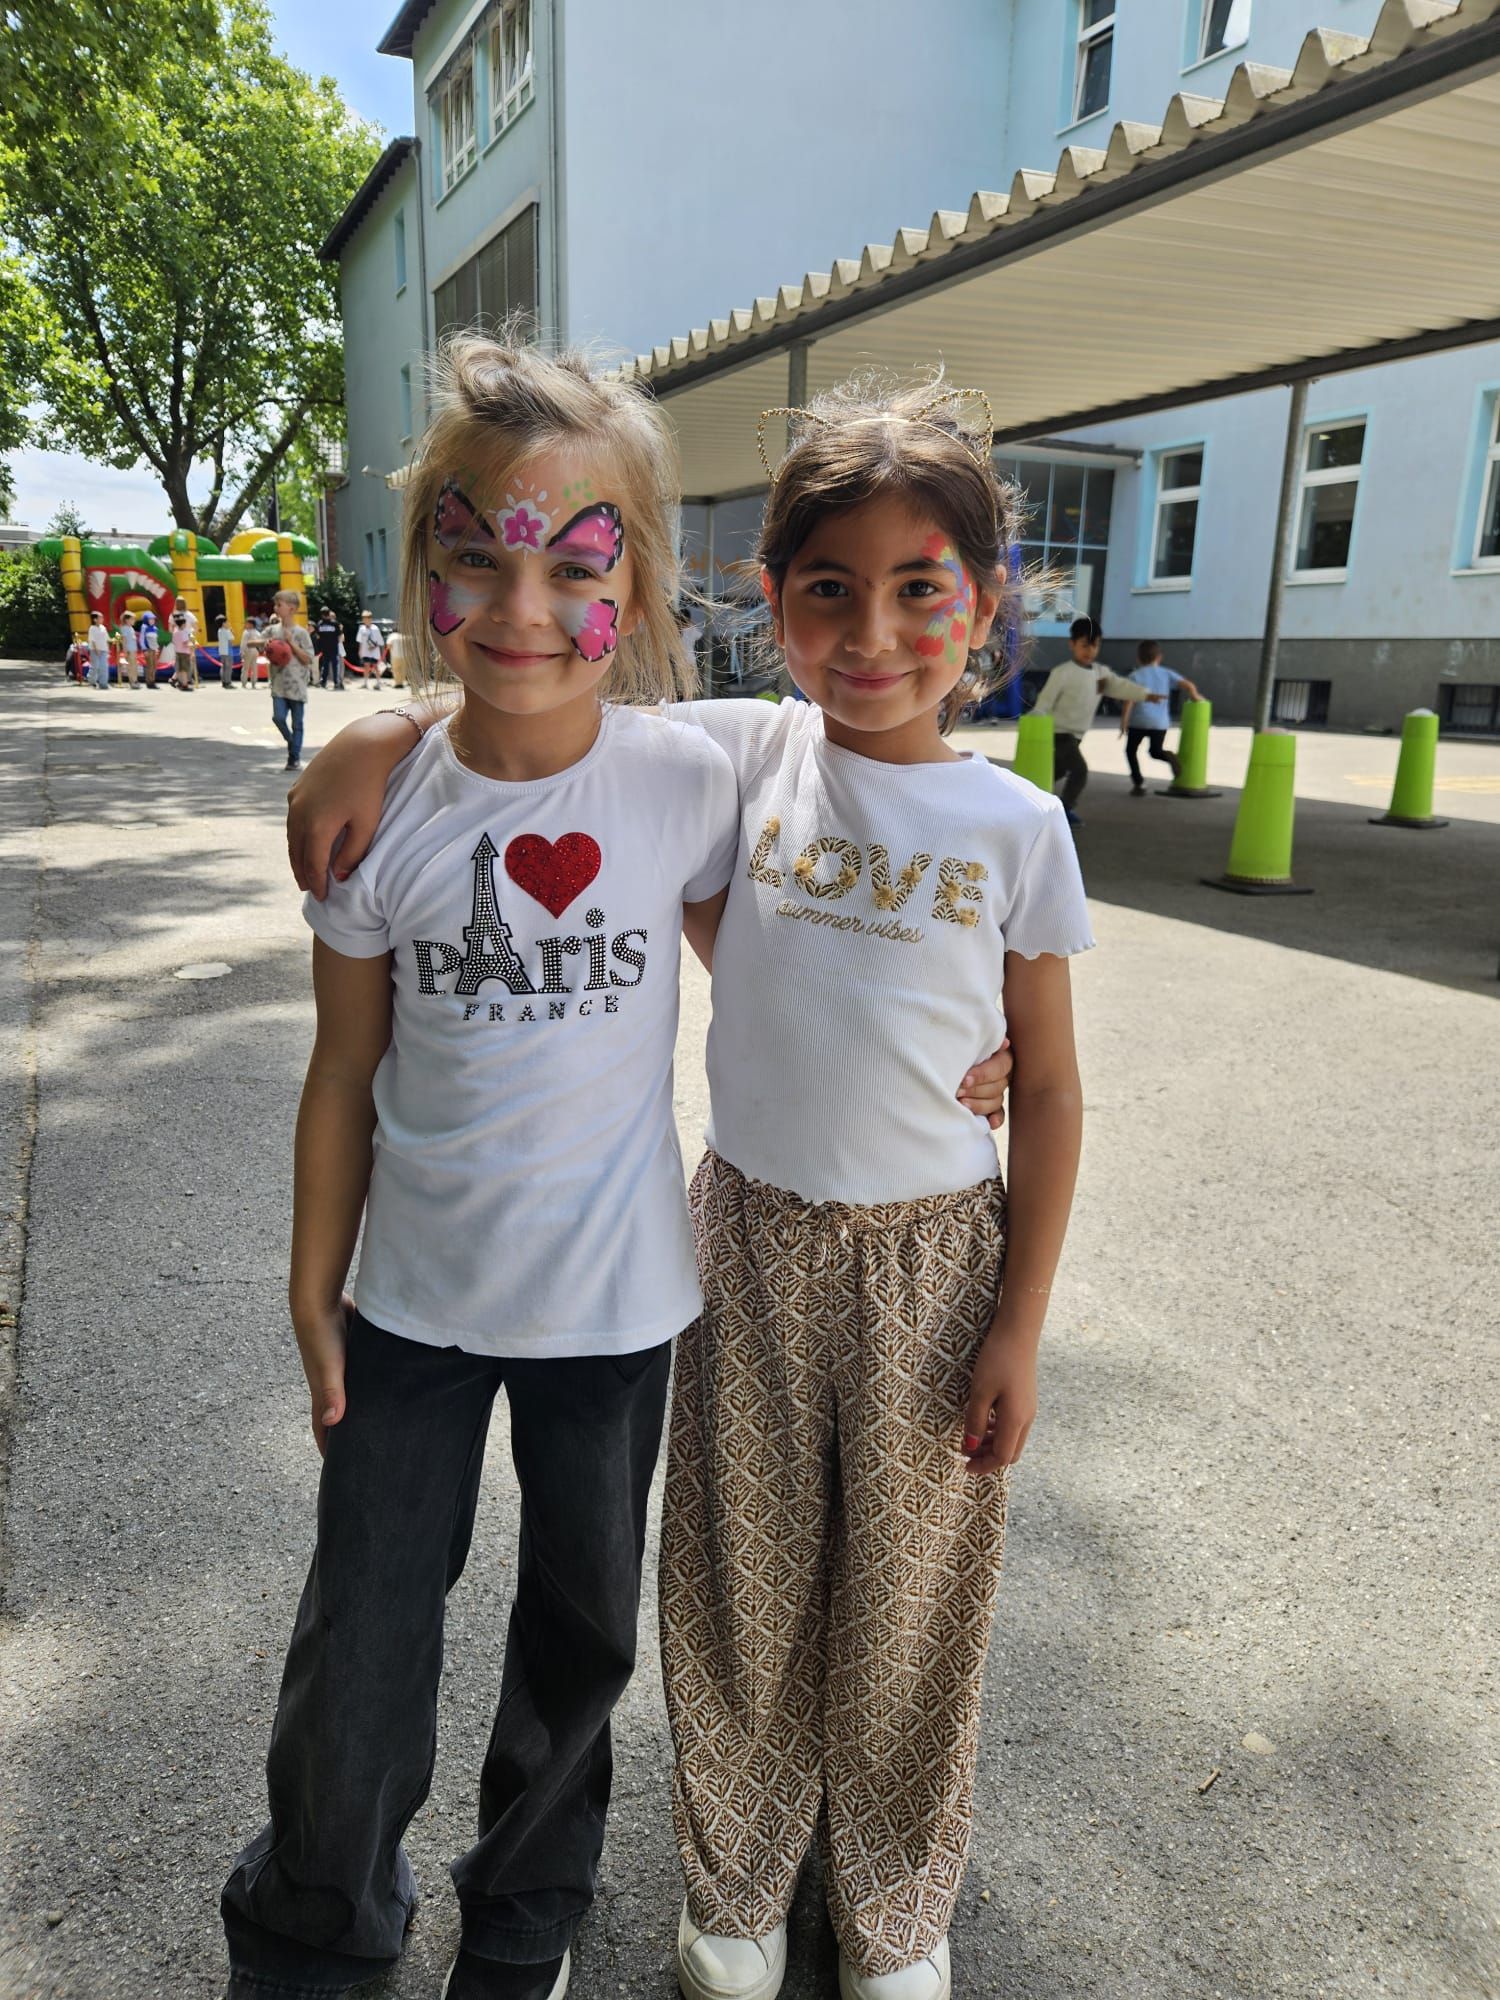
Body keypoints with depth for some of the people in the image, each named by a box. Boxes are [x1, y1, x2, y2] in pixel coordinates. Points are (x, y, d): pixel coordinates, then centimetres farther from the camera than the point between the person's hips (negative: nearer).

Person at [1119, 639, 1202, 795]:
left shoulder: (1136, 676, -3)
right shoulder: (1166, 673, 6)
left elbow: (1130, 700, -13)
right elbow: (1188, 684, 0)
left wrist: (1123, 721, -8)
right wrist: (1194, 696, 20)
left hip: (1139, 721, -3)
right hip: (1160, 722, 3)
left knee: (1131, 750, 16)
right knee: (1156, 750, 23)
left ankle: (1138, 784, 8)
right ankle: (1170, 756, -12)